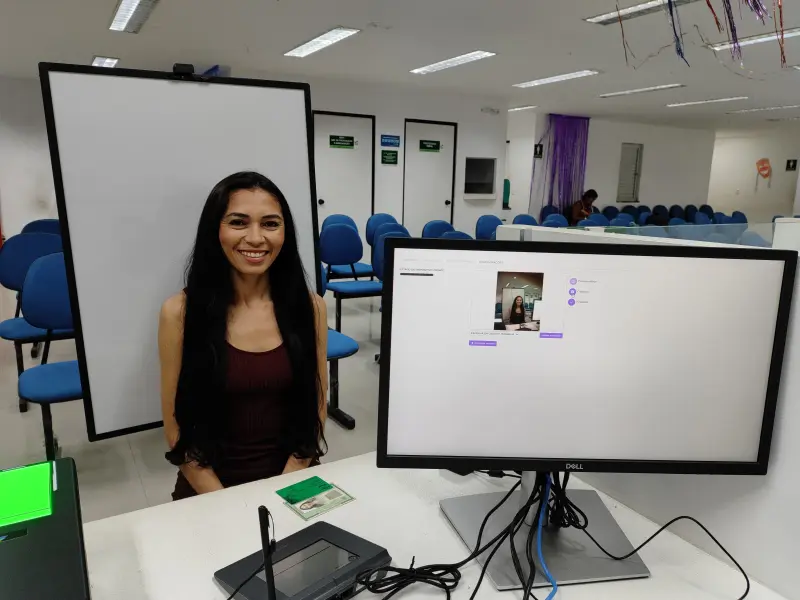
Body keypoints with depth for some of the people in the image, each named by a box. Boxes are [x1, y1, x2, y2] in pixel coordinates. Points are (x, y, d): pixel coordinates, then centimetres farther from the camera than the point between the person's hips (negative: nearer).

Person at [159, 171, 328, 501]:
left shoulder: (310, 307, -2)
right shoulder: (180, 312, -6)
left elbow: (315, 412, 3)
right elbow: (178, 428, -2)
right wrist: (225, 504, -11)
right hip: (210, 489, -1)